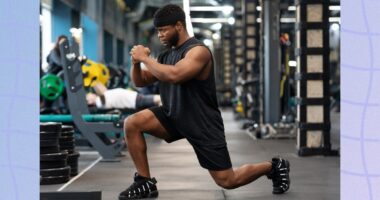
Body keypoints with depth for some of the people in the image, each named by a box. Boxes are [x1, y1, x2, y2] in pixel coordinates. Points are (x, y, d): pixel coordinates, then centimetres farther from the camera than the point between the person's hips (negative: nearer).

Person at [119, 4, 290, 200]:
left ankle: (274, 166, 24)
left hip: (203, 123, -7)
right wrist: (136, 62, -10)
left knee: (227, 180, -4)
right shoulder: (166, 55, 5)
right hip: (174, 117, 7)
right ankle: (146, 183, -1)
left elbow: (174, 75, -37)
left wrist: (145, 58, -26)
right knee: (132, 123, -13)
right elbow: (140, 81, 11)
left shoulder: (198, 51, -20)